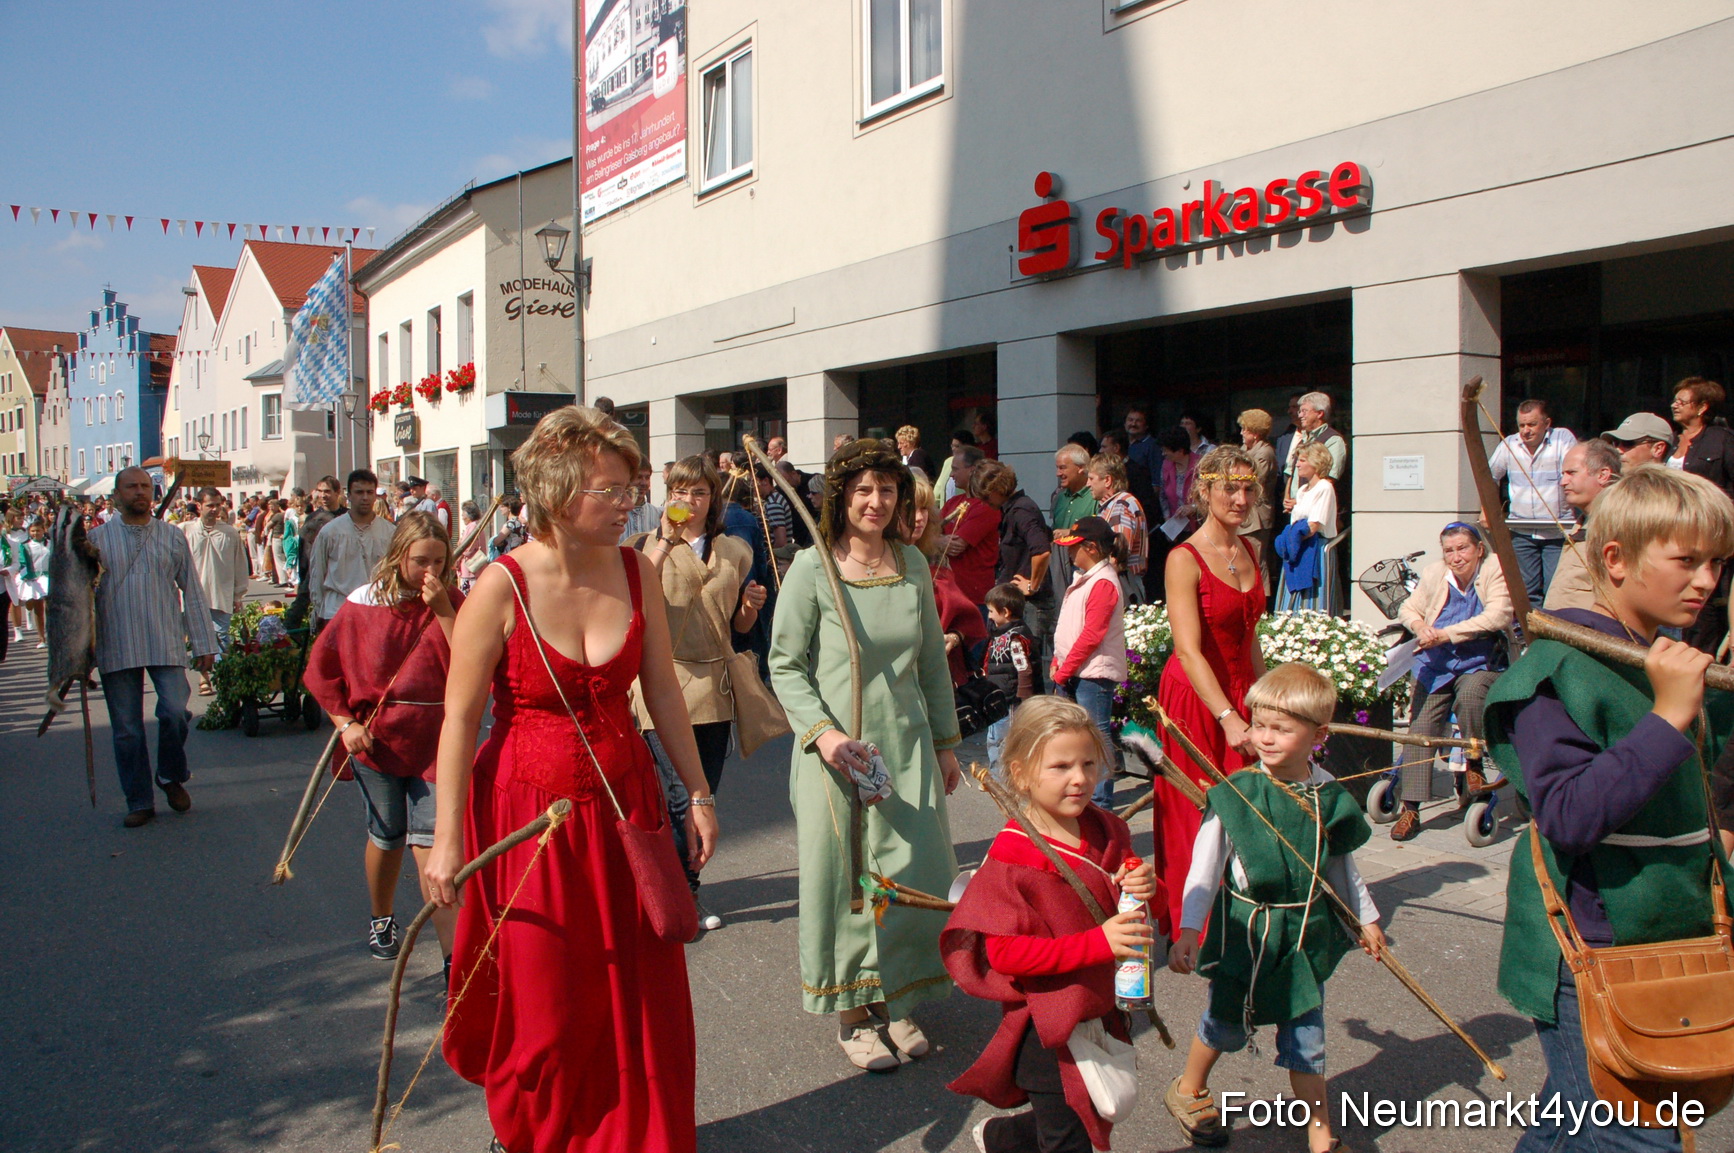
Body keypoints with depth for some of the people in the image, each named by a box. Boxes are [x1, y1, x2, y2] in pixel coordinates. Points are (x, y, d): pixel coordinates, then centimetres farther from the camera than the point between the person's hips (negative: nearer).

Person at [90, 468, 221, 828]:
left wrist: (204, 644, 5)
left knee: (175, 712, -14)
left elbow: (192, 591, 8)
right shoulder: (97, 539, 5)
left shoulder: (172, 538, 7)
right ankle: (139, 802, 18)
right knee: (126, 728, 5)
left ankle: (171, 777, 13)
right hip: (116, 647, 0)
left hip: (167, 645, 0)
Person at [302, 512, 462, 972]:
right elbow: (322, 666, 4)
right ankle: (381, 921, 42)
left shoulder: (452, 604, -3)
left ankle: (453, 956, -6)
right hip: (377, 739, 1)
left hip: (433, 741, -1)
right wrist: (346, 723, -5)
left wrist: (443, 612, -23)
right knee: (386, 837, 15)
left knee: (429, 843, -7)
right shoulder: (365, 604, -3)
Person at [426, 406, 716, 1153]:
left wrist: (697, 793, 7)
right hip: (530, 811, -3)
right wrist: (446, 839, -9)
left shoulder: (636, 573, -2)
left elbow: (662, 691, 5)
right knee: (546, 1005, 9)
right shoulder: (502, 587, -14)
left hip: (624, 804, 4)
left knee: (640, 993, 10)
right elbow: (460, 718, -10)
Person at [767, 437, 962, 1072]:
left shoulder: (913, 565, 5)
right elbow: (785, 665, -6)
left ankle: (896, 1000, 29)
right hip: (838, 750, -4)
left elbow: (933, 661, 12)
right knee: (844, 877, 6)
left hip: (908, 745, 4)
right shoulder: (812, 568, -9)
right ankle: (851, 1012, 25)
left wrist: (945, 743, 15)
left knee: (915, 872, 8)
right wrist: (823, 732, -19)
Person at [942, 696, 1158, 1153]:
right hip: (1045, 1028, -7)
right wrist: (1098, 943, -30)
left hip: (1102, 1010, 7)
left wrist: (1144, 890, -12)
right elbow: (1004, 952, -24)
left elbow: (1127, 908, 13)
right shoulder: (1011, 858, -21)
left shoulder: (1108, 831, 0)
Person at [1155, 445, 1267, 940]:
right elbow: (1189, 651, -26)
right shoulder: (1185, 559, -16)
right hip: (1194, 697, -6)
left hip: (1241, 693, 6)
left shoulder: (1250, 551, 7)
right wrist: (1228, 717, -35)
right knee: (1196, 812, 1)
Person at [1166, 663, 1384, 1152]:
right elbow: (1205, 869, -18)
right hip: (1245, 932, -3)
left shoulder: (1329, 796, -5)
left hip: (1306, 933, 3)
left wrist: (1366, 918, 20)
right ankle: (1189, 1090, 42)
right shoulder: (1234, 794, -18)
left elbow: (1341, 864, 12)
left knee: (1306, 1037, 12)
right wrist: (1187, 931, -25)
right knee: (1225, 1024, 15)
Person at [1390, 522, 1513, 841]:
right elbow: (1408, 609, 14)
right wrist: (1420, 626, -10)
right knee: (1420, 728, -9)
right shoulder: (1434, 574, 4)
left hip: (1480, 665, -3)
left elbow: (1497, 616, -19)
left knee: (1469, 694, -35)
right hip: (1436, 667, 3)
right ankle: (1410, 809, -5)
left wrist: (1447, 634, -21)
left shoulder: (1495, 573, -5)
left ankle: (1473, 761, -7)